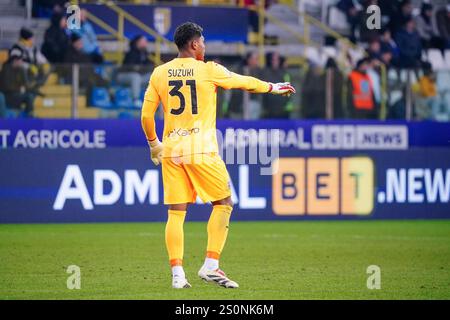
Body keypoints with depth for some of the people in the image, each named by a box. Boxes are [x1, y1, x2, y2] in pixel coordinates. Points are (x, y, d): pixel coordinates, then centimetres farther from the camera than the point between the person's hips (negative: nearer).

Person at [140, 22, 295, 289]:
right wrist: (274, 87, 27)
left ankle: (177, 273, -2)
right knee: (223, 204, 8)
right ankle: (211, 265, 0)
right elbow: (245, 83, 10)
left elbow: (146, 115, 10)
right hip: (201, 151, -4)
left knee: (176, 212, 5)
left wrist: (154, 143, 26)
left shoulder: (159, 73, 8)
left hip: (171, 151, 4)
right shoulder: (208, 71, -2)